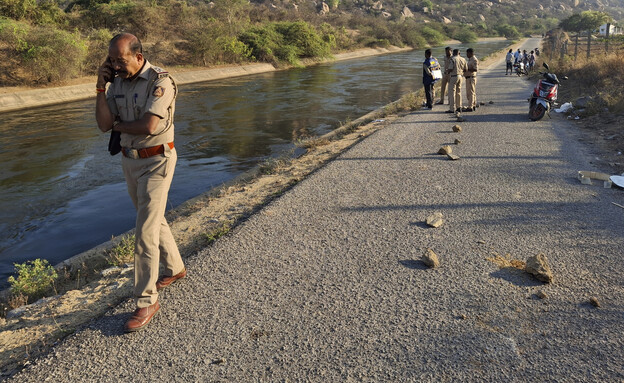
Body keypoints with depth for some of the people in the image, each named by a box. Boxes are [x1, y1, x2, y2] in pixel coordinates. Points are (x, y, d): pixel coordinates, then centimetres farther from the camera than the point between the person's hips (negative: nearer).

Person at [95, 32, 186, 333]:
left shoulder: (159, 81, -17)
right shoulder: (117, 82, 4)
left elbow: (149, 126, -26)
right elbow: (103, 124, -1)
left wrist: (118, 125, -9)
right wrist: (101, 87, -11)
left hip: (156, 161, -8)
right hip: (130, 160, 8)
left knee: (145, 230, -9)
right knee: (153, 219, 20)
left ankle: (146, 300, 1)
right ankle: (174, 268, 40)